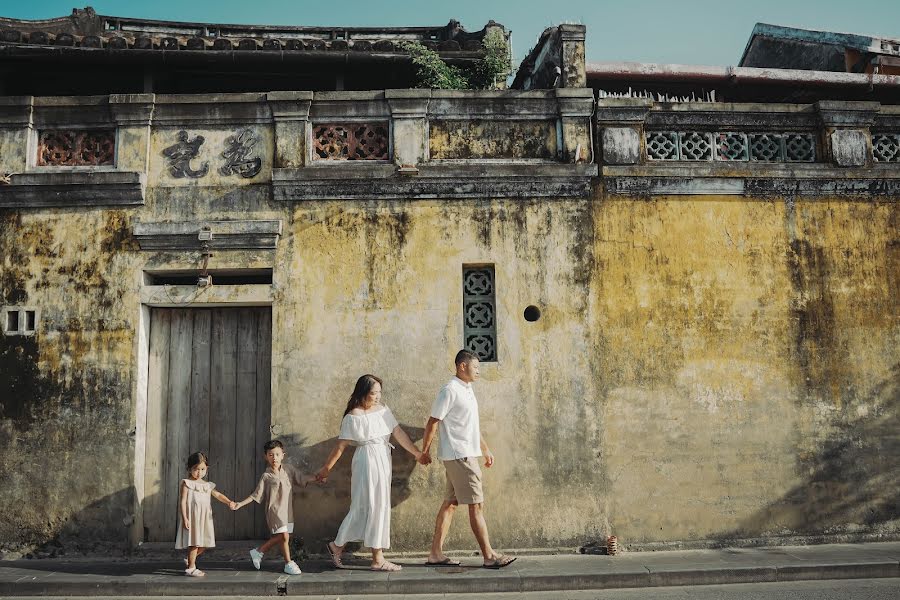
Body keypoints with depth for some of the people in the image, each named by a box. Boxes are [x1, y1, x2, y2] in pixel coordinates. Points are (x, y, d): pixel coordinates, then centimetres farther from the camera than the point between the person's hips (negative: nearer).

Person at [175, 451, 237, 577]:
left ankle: (189, 560, 29)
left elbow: (217, 495, 11)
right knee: (194, 543, -5)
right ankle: (191, 568, 8)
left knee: (204, 544, 9)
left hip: (204, 518, 6)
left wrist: (229, 502, -8)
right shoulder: (186, 483, -4)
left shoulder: (207, 485, 14)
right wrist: (185, 518, -15)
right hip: (192, 518, -6)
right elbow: (182, 501, -8)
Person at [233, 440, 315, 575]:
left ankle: (258, 552, 28)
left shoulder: (289, 469, 2)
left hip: (287, 510, 5)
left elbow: (303, 478, 6)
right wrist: (240, 504, -8)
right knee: (284, 536, -8)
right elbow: (256, 495, -2)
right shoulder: (266, 476, -7)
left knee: (279, 537, 8)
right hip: (274, 510, -4)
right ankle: (289, 564, 7)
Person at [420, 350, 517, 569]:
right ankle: (489, 556, -1)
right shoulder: (450, 391, -13)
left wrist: (485, 449, 24)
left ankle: (436, 553, 14)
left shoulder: (467, 390, 16)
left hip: (467, 454, 9)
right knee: (476, 505, -6)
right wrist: (424, 451, -10)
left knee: (450, 502, 9)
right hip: (459, 455, -9)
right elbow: (432, 423, -12)